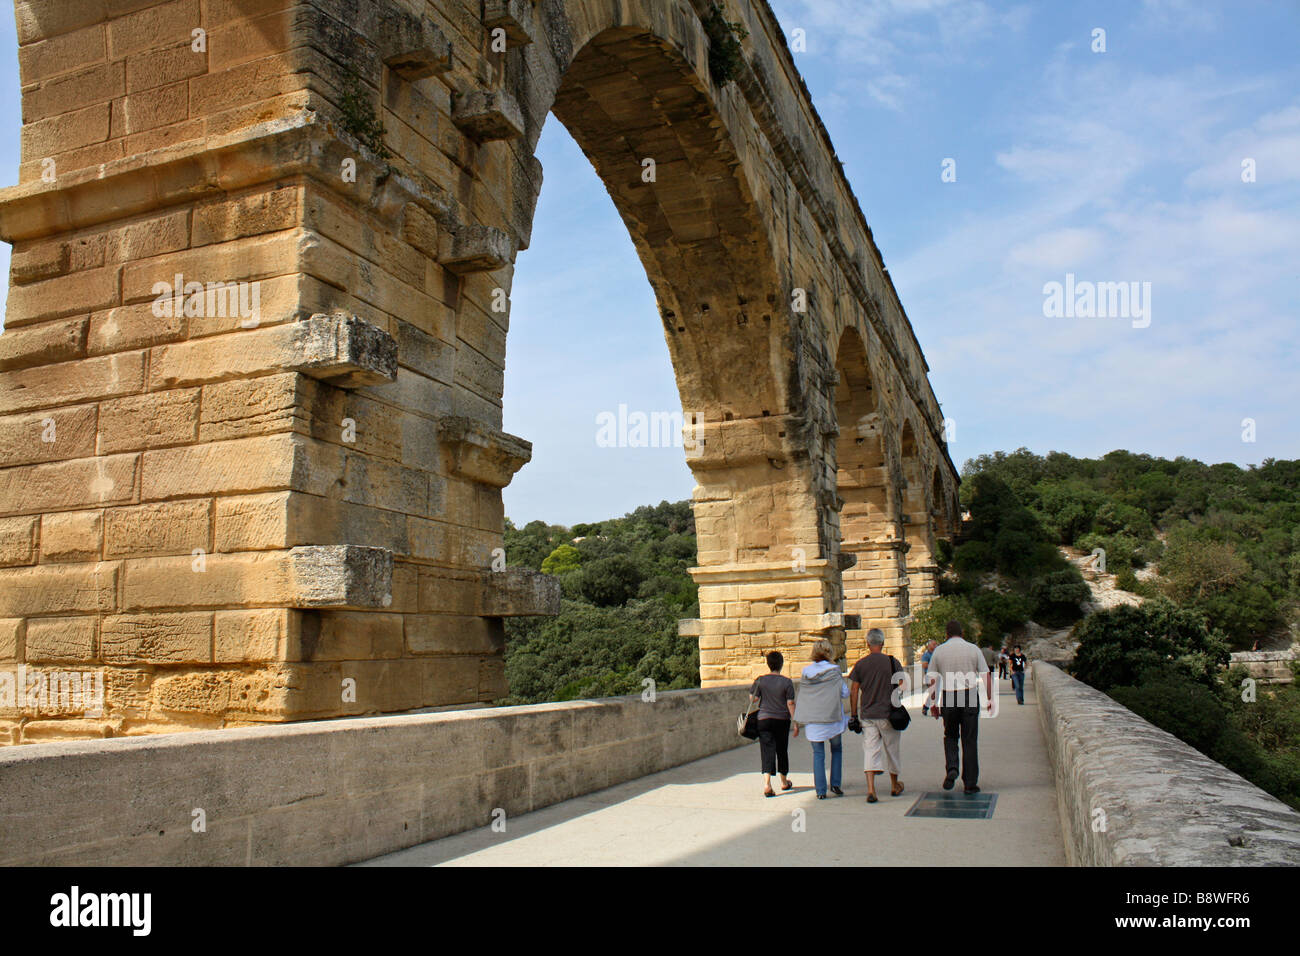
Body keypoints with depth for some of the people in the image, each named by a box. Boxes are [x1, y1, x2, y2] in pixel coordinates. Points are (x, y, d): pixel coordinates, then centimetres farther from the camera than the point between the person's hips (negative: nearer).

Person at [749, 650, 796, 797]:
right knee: (782, 750, 15)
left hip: (764, 719, 0)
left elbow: (752, 699, -1)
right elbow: (790, 704, -8)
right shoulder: (787, 682, -6)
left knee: (767, 751, -3)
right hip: (782, 720, 0)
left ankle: (767, 783, -20)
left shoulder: (760, 680, -3)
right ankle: (784, 782, 31)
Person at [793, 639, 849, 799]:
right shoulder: (833, 671, -7)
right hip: (832, 719, -2)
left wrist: (796, 722, 11)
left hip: (812, 721, 2)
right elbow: (845, 693, -8)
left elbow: (800, 698, 6)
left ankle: (820, 791, 5)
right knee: (836, 750, 18)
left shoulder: (805, 673, 3)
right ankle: (835, 784, 10)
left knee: (818, 754, 9)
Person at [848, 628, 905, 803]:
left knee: (870, 750, -1)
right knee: (892, 749, 16)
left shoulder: (861, 664, -2)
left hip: (867, 715, 0)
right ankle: (894, 786, 32)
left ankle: (871, 789, -13)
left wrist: (854, 715, 7)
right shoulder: (892, 662, -5)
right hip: (889, 714, 0)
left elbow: (853, 692, -1)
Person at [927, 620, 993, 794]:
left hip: (948, 696, 0)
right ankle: (970, 783, 7)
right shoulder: (973, 649, 3)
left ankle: (951, 768, -6)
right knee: (969, 741, 6)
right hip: (970, 696, 0)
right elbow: (986, 675, -1)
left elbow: (933, 680, 3)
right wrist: (990, 698, 6)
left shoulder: (939, 651, 4)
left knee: (950, 736, 17)